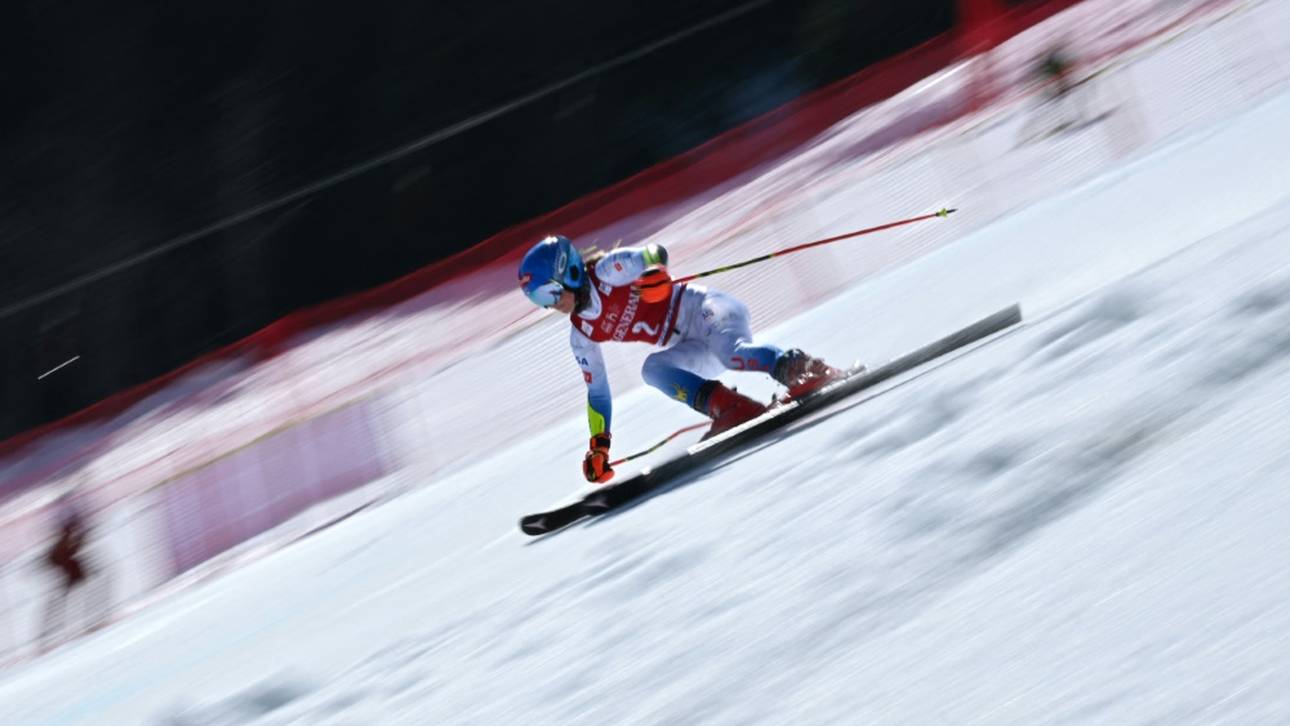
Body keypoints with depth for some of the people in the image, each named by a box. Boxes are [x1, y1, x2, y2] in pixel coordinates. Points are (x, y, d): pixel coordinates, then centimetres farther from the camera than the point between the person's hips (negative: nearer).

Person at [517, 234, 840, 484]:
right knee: (652, 368, -23)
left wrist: (655, 272, -44)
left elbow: (654, 253, -20)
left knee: (729, 352, -38)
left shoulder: (607, 271, -10)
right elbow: (597, 391, 15)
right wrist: (599, 446, 11)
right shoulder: (583, 335, 8)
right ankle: (730, 407, -32)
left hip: (706, 309, -7)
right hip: (696, 349, 7)